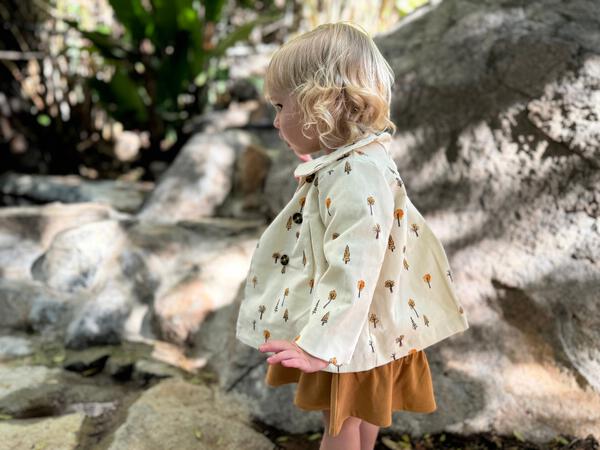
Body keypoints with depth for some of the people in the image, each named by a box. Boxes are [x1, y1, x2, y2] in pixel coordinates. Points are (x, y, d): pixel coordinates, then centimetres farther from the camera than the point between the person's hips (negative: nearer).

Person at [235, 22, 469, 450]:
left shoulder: (358, 174, -30)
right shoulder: (347, 162, 2)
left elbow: (354, 270, -34)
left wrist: (321, 345, -33)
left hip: (352, 333, -9)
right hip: (358, 329, 9)